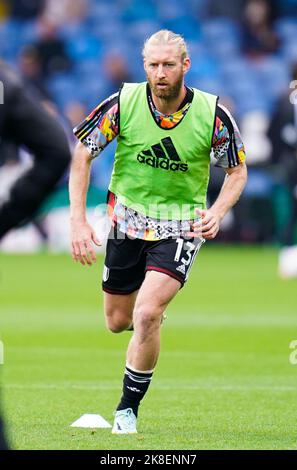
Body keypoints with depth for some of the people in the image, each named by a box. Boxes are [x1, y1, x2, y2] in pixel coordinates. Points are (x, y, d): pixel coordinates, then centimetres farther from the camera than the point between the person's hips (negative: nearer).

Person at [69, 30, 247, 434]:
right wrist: (78, 220, -11)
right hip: (127, 220, 2)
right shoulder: (123, 104, -14)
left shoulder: (212, 114, -15)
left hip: (180, 227, -2)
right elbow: (82, 154, -4)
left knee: (147, 314, -20)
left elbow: (237, 171, 1)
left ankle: (128, 407, -1)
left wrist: (217, 212, -17)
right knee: (118, 322, 12)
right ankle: (154, 314, 50)